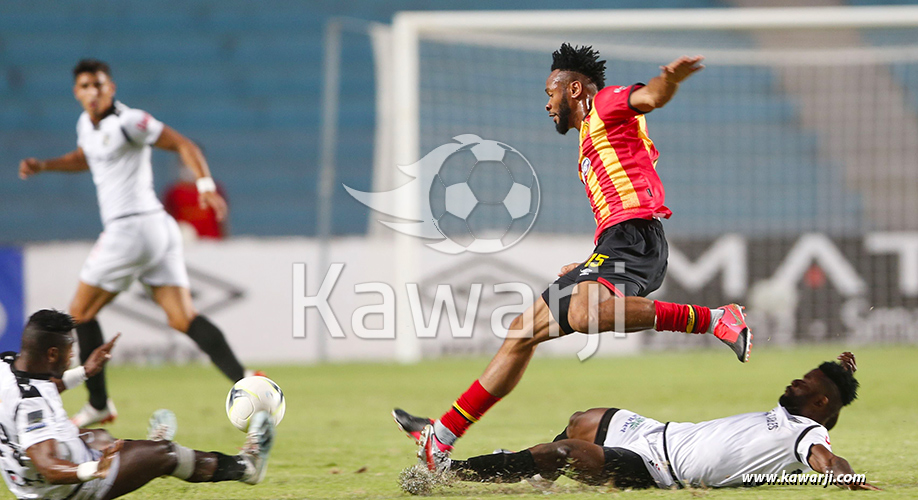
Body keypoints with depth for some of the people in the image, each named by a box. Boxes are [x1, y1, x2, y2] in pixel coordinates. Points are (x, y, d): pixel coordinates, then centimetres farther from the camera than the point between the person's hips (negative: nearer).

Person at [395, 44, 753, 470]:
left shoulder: (608, 105, 6)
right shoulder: (590, 140, 33)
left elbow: (651, 96, -16)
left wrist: (670, 78, -38)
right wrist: (587, 269, 32)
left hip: (633, 238, -10)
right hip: (615, 244, 10)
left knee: (584, 314, -38)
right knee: (524, 332, 12)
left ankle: (714, 319, -32)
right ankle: (442, 436, 16)